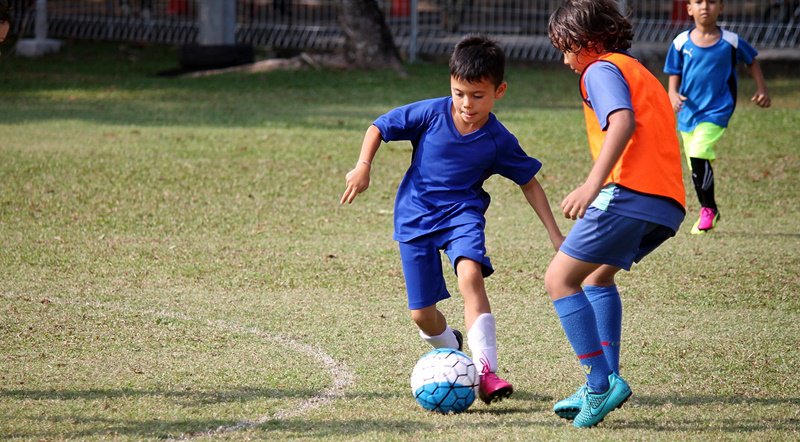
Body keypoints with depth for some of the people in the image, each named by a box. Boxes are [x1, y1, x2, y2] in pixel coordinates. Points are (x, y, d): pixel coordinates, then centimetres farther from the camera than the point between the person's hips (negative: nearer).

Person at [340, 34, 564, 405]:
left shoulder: (498, 141, -10)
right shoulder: (430, 114, -12)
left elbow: (529, 182, 3)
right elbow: (379, 127, -1)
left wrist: (554, 233, 1)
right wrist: (363, 166, -16)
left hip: (462, 214, -1)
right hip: (415, 218, 1)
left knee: (470, 275, -32)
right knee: (422, 314, 2)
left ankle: (486, 372, -37)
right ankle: (451, 349, 39)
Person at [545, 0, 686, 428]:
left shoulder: (601, 70, 1)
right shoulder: (638, 72, 30)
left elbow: (623, 122, -17)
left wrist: (592, 185, -28)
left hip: (630, 192, -10)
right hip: (669, 204, 10)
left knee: (560, 280, -7)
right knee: (598, 275, 27)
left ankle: (601, 382, -14)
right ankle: (606, 379, 17)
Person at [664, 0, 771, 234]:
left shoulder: (731, 41, -5)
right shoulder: (681, 42, -1)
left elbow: (751, 61, 13)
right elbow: (674, 75, 6)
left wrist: (762, 90, 9)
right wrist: (673, 95, -13)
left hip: (716, 110, -4)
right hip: (688, 112, 4)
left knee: (698, 155, -22)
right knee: (696, 165, 9)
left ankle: (709, 209, -7)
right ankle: (708, 211, 27)